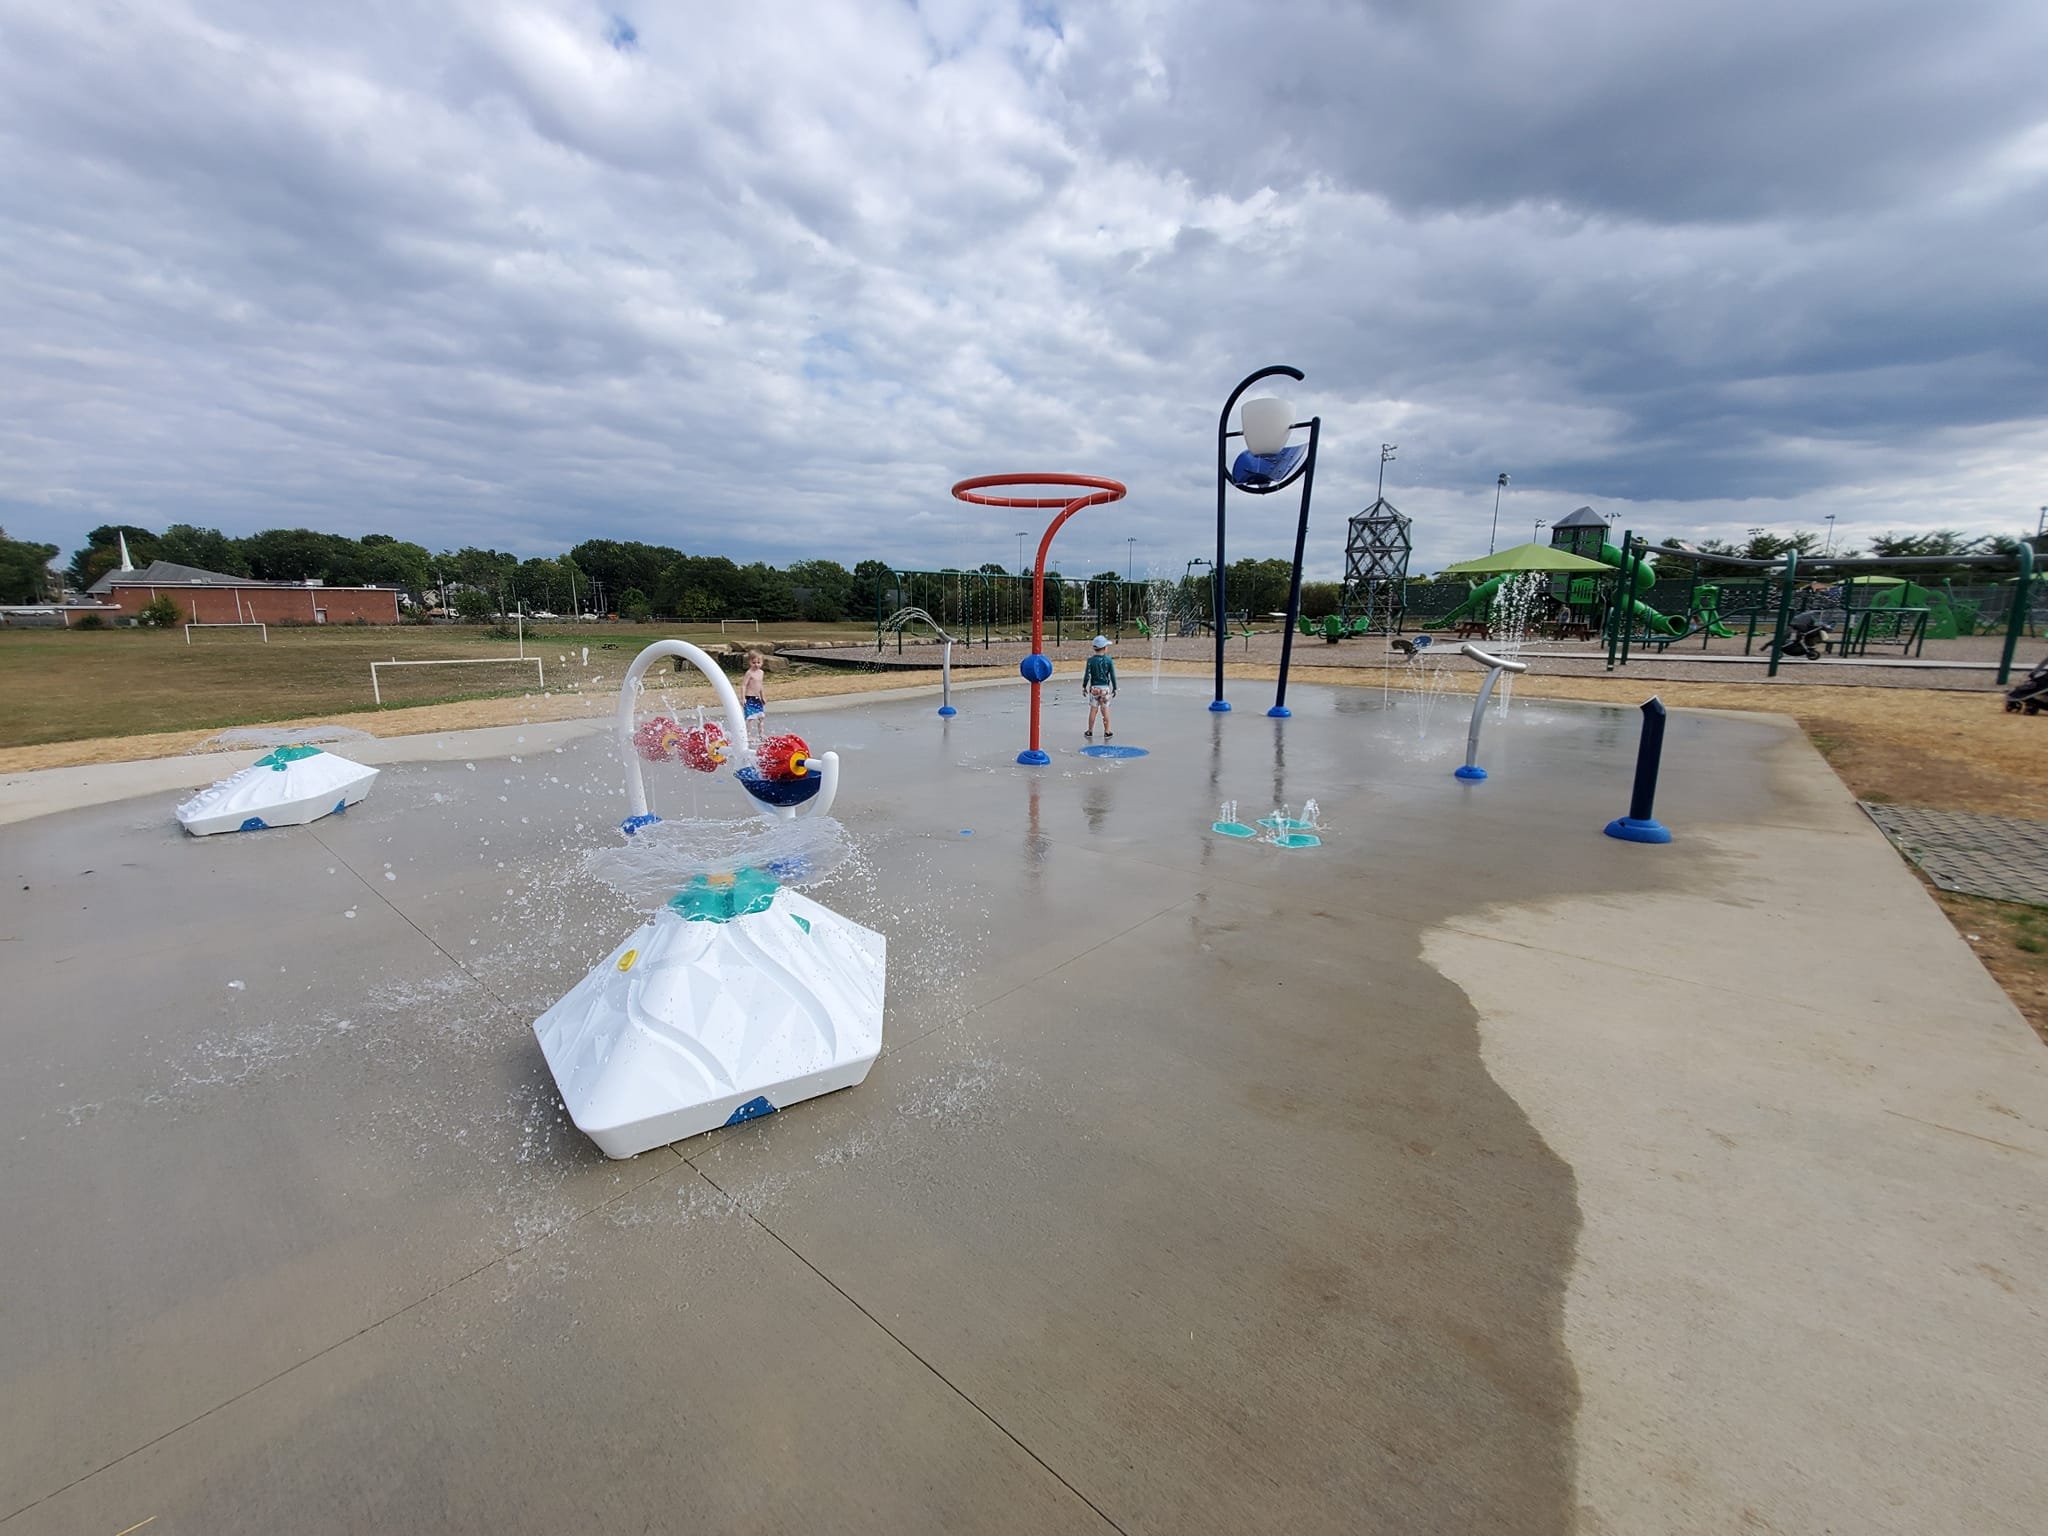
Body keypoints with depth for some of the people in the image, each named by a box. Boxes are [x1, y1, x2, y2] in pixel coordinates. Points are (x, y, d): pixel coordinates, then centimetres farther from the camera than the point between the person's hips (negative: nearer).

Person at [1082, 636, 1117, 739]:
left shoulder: (1091, 660, -7)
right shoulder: (1109, 660, -7)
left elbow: (1087, 675, -6)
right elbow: (1113, 676, -4)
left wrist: (1084, 686, 7)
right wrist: (1114, 688, 6)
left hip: (1094, 688, 0)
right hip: (1105, 688, 0)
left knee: (1093, 709, 7)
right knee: (1105, 710, 8)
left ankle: (1090, 732, 14)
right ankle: (1107, 732, 14)